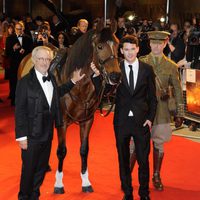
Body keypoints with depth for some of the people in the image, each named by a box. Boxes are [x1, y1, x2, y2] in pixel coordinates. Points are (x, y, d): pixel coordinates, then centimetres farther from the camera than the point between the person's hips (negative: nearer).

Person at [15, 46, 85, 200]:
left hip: (48, 133, 7)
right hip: (32, 135, -7)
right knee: (29, 169, 6)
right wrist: (21, 136, -17)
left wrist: (73, 82, 19)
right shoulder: (25, 82, -15)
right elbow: (20, 111, -15)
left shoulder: (51, 78, 4)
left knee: (42, 168, 18)